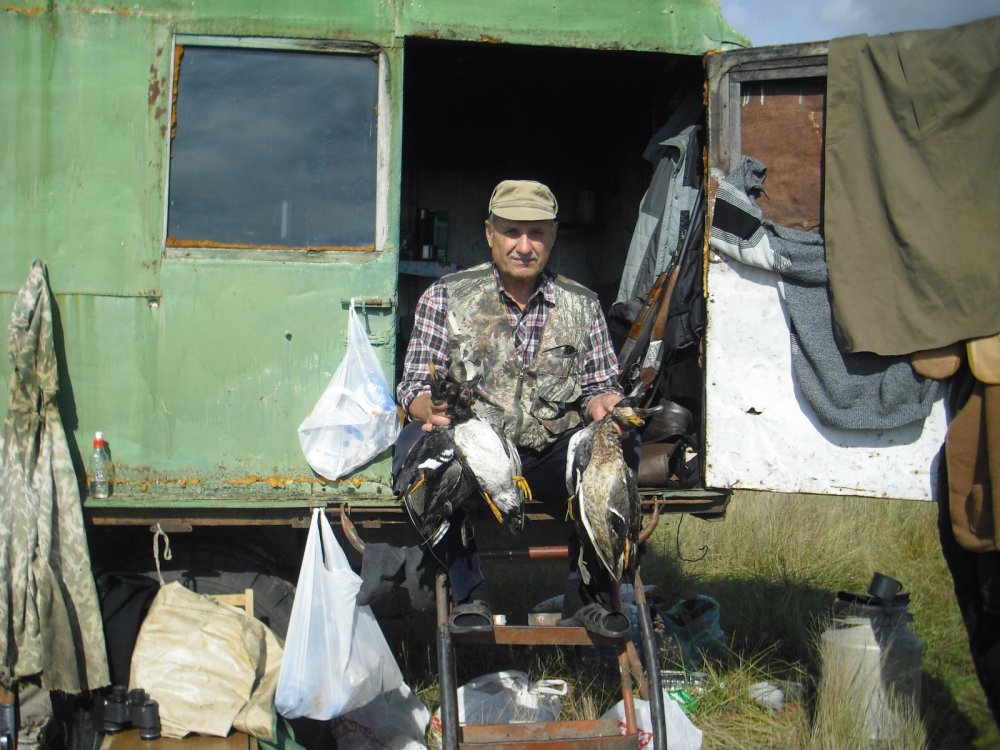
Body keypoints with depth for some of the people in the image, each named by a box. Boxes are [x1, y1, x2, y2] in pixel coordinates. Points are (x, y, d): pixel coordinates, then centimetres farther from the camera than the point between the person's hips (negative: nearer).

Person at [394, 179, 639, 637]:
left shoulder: (581, 305, 12)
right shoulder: (445, 297, 7)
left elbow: (600, 386, 13)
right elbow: (414, 385, 2)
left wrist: (603, 404, -13)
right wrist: (429, 409, -23)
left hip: (552, 460, 1)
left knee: (618, 445, -28)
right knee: (417, 444, -32)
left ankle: (588, 589, -13)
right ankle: (470, 590, -20)